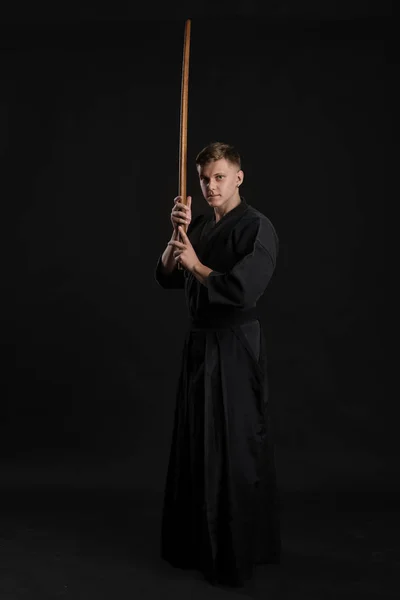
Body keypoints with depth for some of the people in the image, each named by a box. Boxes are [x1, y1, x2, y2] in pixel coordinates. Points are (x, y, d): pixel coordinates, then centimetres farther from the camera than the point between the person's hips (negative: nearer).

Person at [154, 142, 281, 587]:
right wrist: (177, 234, -8)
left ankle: (237, 552, 12)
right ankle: (199, 541, 31)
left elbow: (243, 289, -24)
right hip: (199, 342, 8)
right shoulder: (201, 227, 13)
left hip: (236, 347, -8)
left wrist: (197, 266, -13)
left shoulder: (257, 227, -12)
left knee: (235, 446, -3)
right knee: (197, 441, 15)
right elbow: (167, 277, 6)